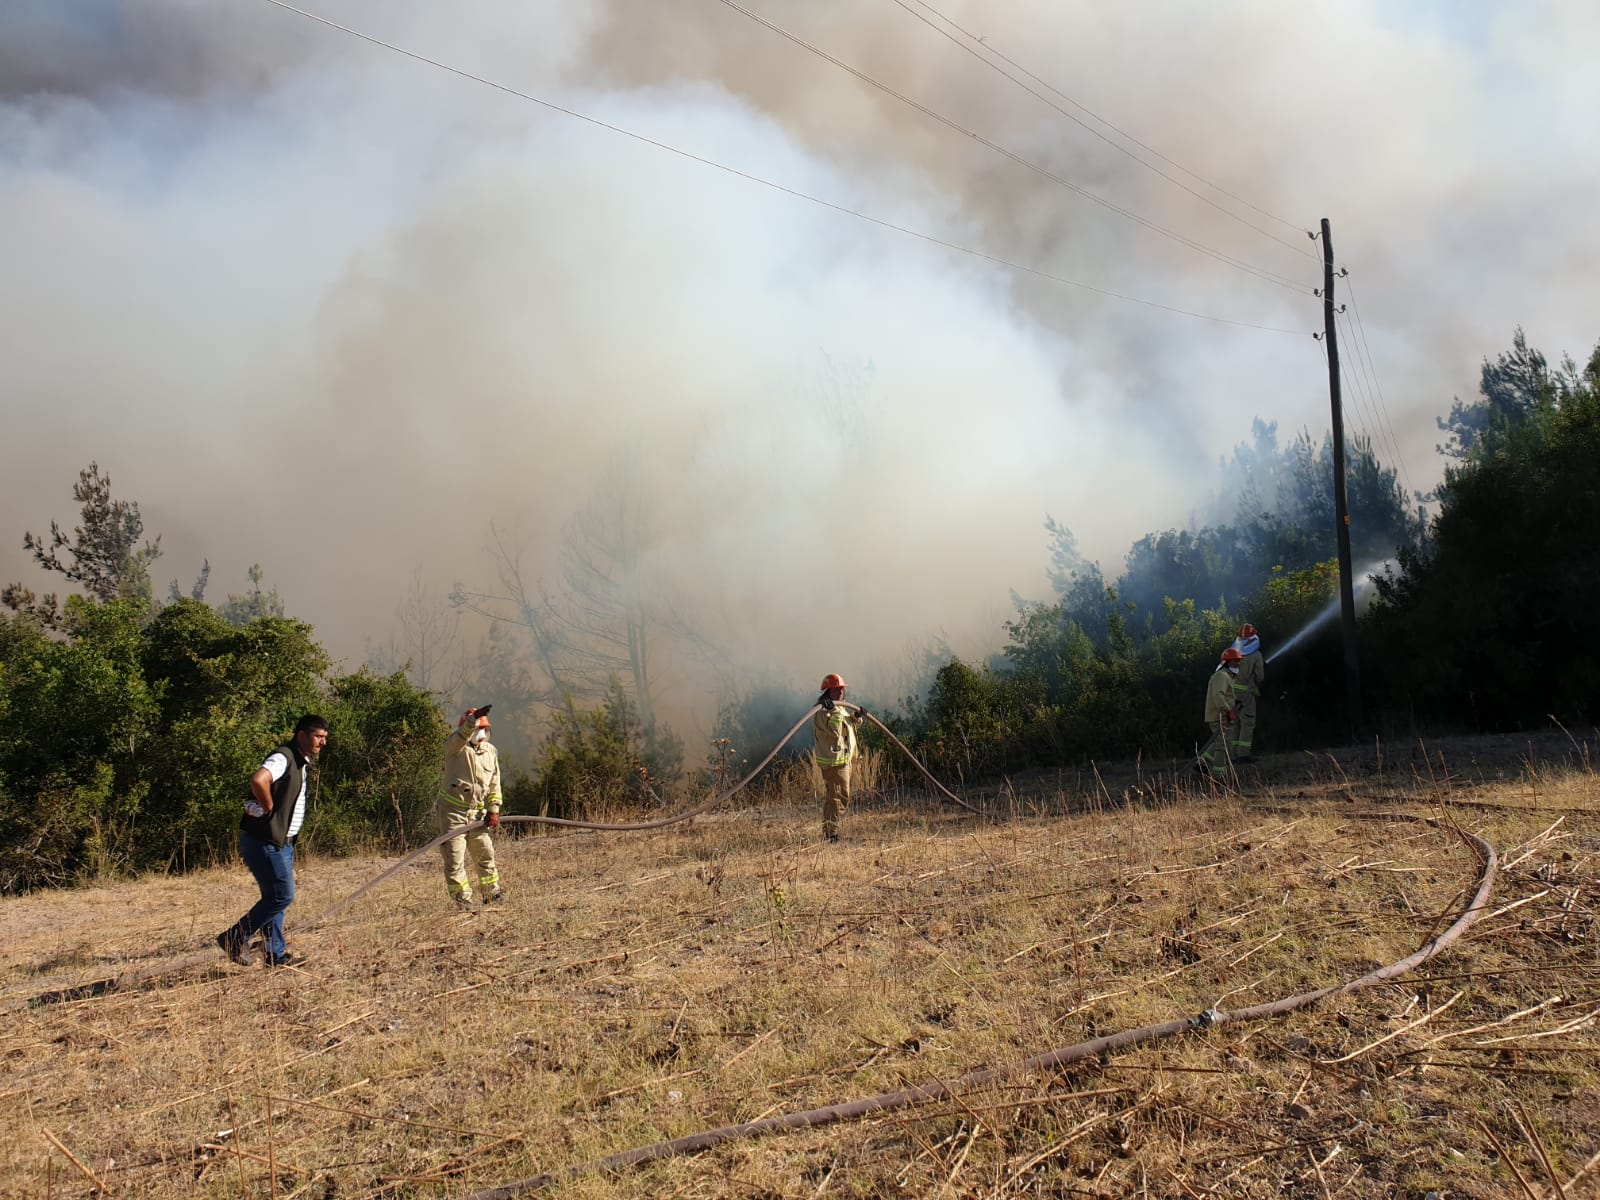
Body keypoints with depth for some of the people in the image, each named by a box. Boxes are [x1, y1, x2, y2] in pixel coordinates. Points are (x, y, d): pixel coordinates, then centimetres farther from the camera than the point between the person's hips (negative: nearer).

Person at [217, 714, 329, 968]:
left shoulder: (300, 762, 15)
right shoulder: (283, 758, -17)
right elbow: (258, 780, -36)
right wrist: (269, 808, -22)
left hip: (282, 842, 10)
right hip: (265, 842, -10)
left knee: (275, 896, 13)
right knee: (282, 895, -8)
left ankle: (276, 954, 20)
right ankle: (235, 938, 2)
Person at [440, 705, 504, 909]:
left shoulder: (491, 751, 7)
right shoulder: (455, 748, -9)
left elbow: (494, 784, 12)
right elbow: (460, 737, -35)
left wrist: (493, 810, 5)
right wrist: (474, 719, -52)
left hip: (478, 812, 5)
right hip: (453, 811, -5)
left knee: (485, 853, 11)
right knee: (454, 857, -4)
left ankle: (492, 892, 27)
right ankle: (462, 898, 7)